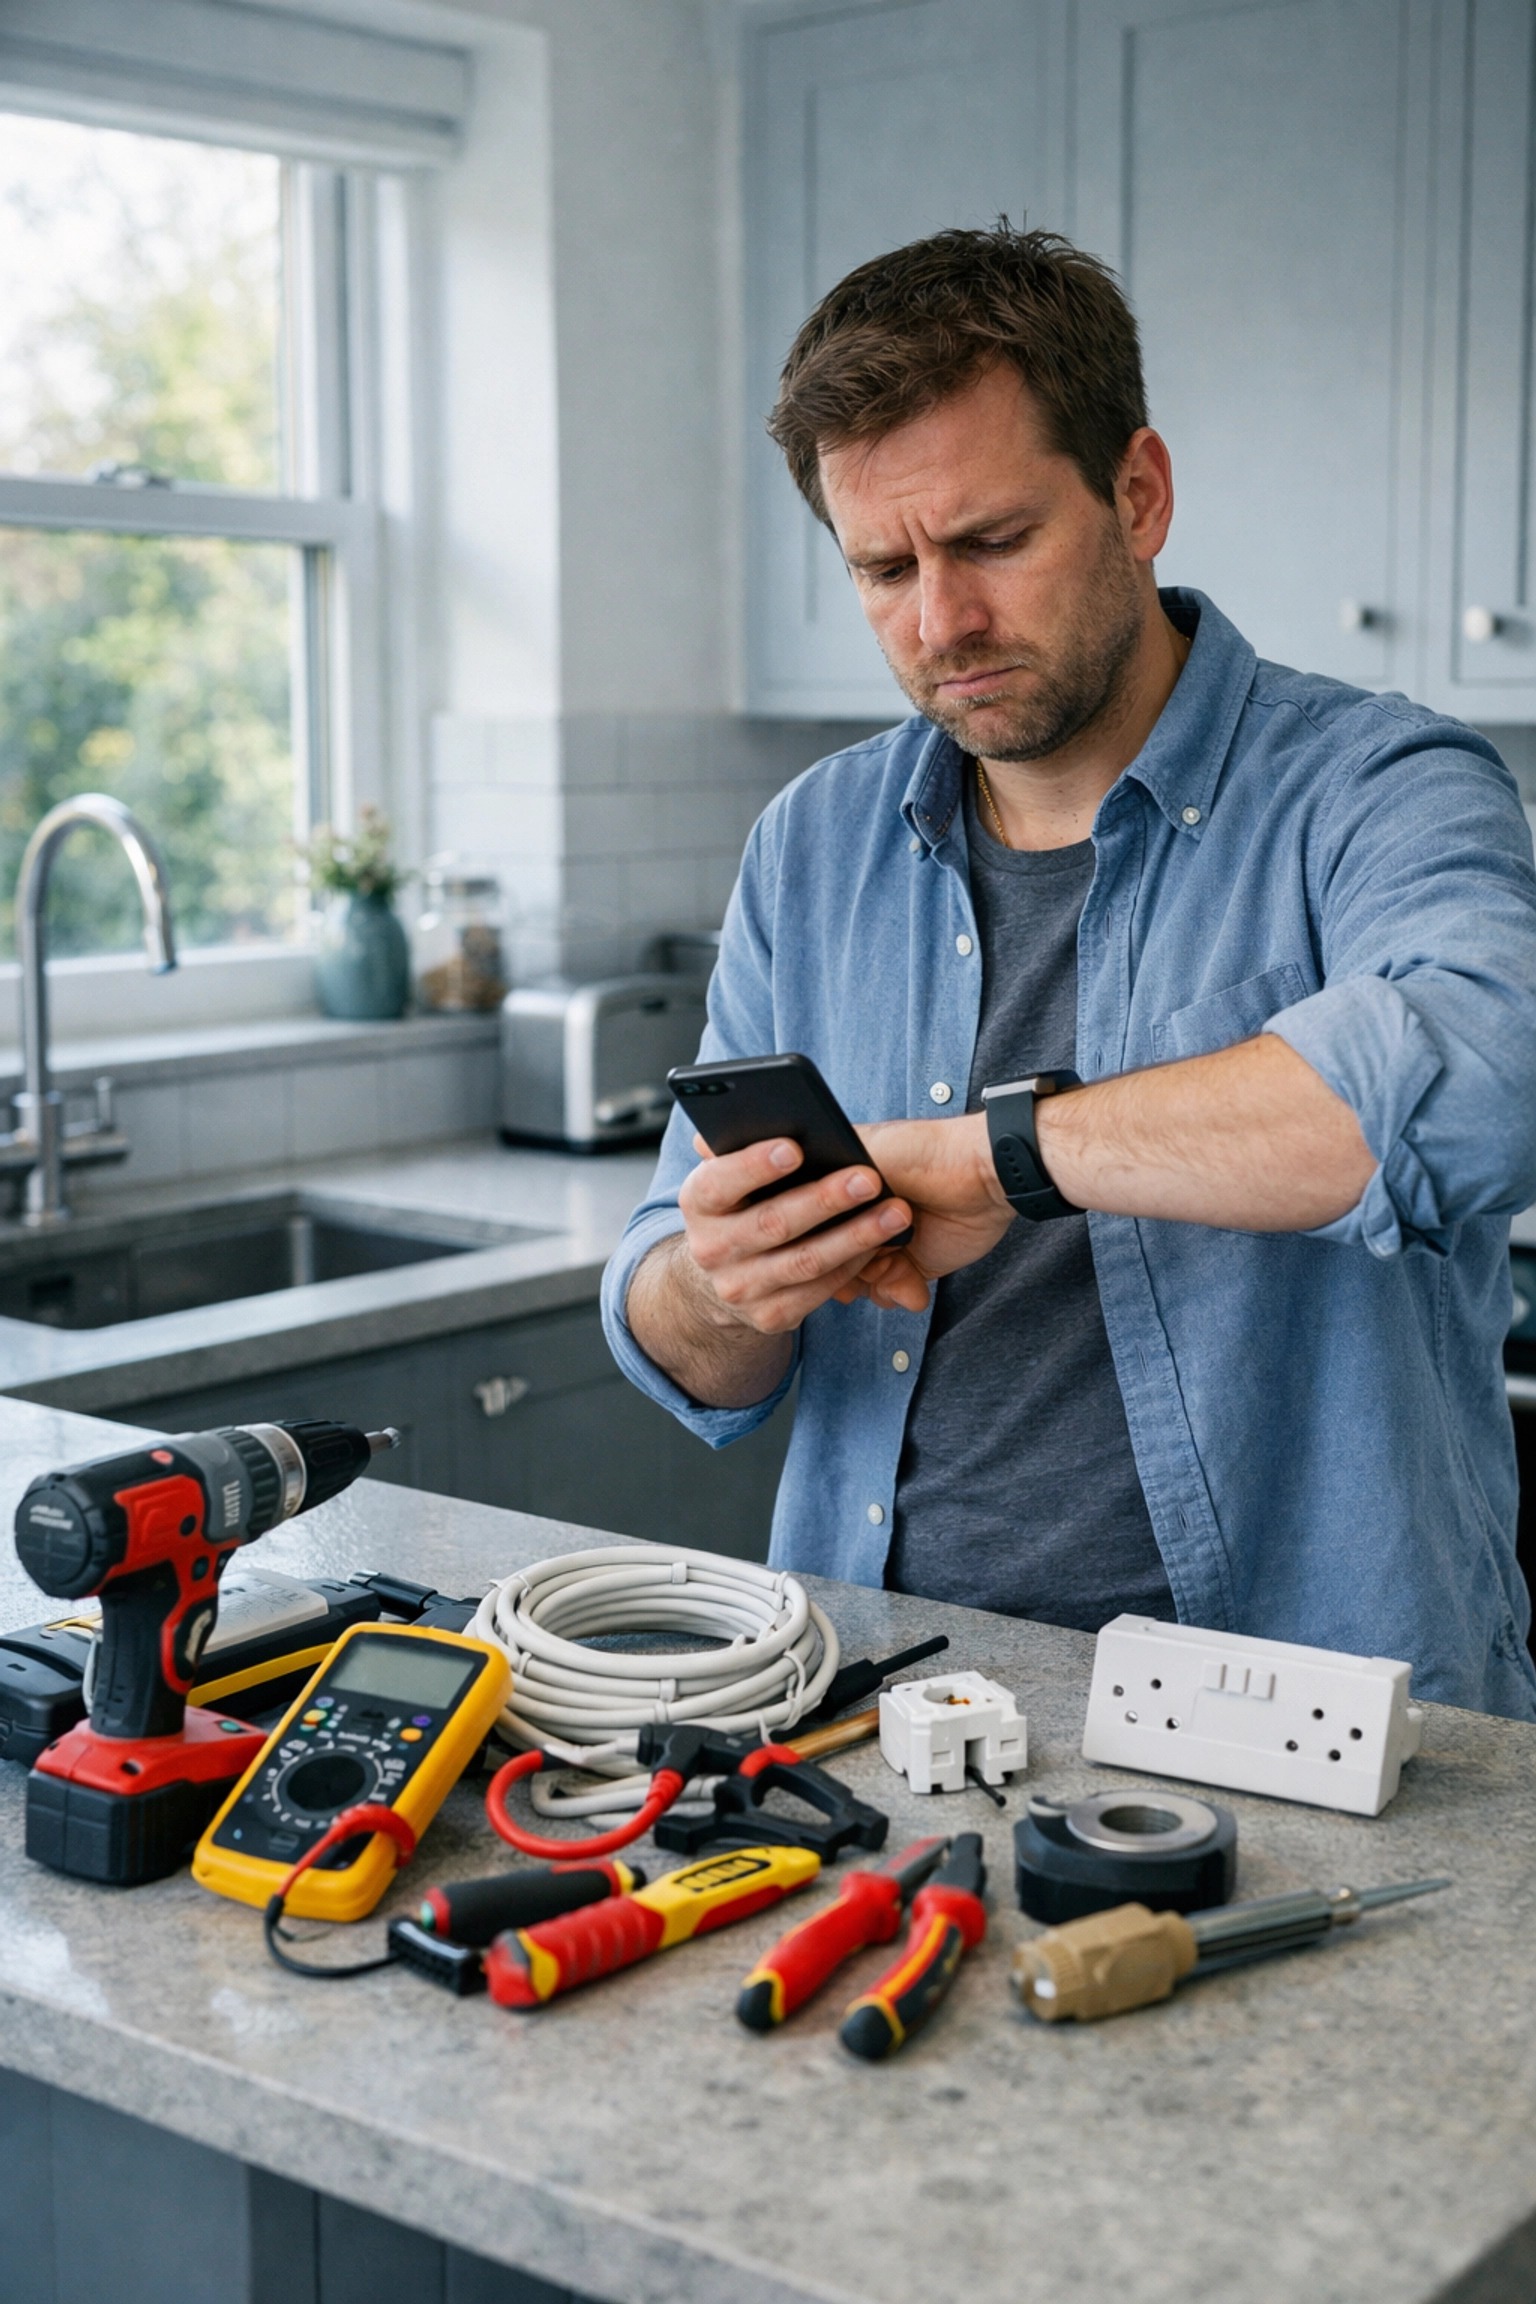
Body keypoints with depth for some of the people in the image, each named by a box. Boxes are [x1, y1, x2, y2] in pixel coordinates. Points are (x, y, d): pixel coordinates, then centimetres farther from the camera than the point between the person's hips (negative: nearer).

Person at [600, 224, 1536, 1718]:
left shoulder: (1374, 795, -6)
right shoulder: (812, 849, 10)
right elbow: (696, 1373, 12)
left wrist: (995, 1147, -23)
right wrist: (723, 1291, -12)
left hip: (1298, 1712, -4)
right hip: (884, 1682, 5)